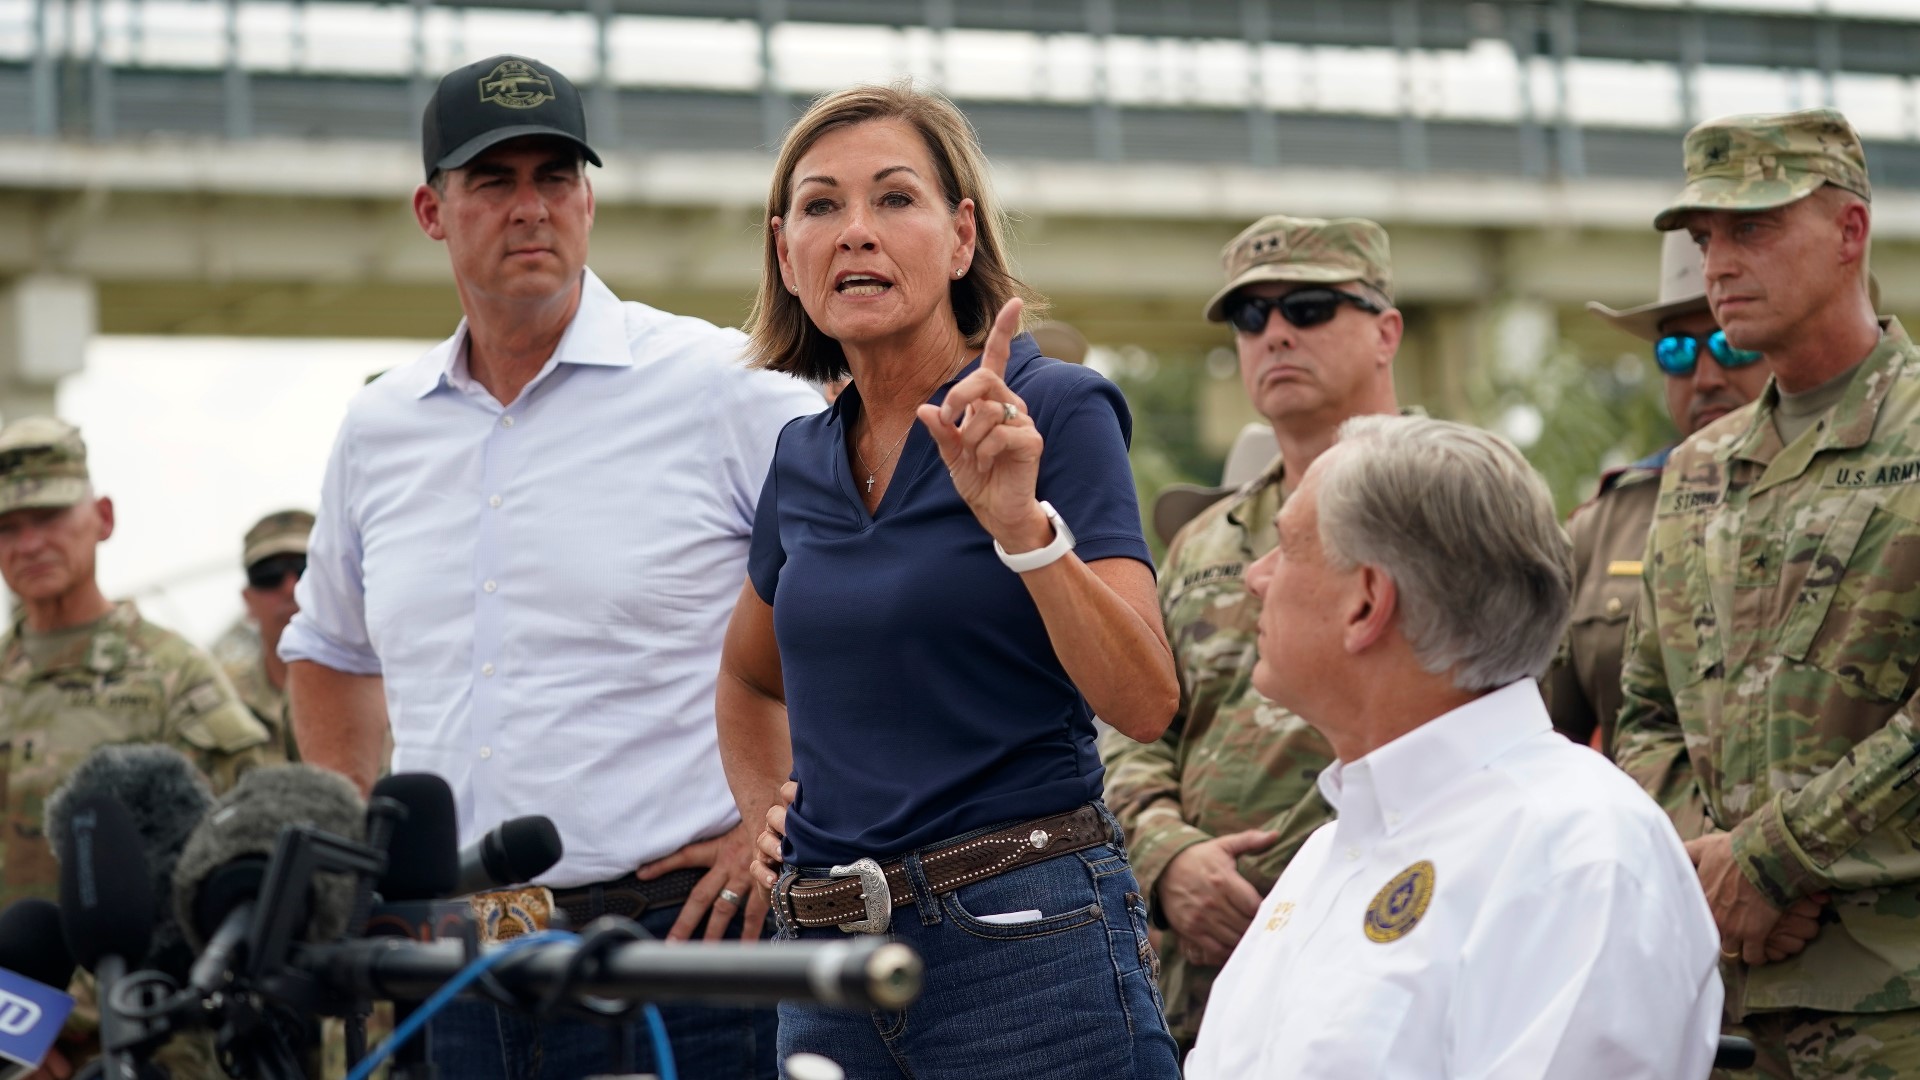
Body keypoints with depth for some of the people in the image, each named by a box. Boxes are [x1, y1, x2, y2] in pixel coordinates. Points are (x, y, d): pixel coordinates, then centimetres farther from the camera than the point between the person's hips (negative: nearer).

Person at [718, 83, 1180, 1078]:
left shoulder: (1055, 413, -5)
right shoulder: (803, 458, 11)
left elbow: (1144, 703, -16)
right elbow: (748, 679, 30)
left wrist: (1023, 528, -27)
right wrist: (769, 813, 14)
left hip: (1027, 939, -5)